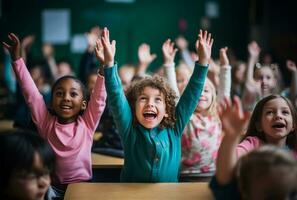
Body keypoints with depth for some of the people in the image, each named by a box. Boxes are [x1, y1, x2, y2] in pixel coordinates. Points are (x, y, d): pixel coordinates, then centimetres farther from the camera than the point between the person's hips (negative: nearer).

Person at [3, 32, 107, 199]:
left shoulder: (87, 123, -1)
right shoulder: (46, 122, 2)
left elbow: (99, 97, -11)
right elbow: (31, 93, -2)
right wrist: (17, 60, -8)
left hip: (81, 186, -1)